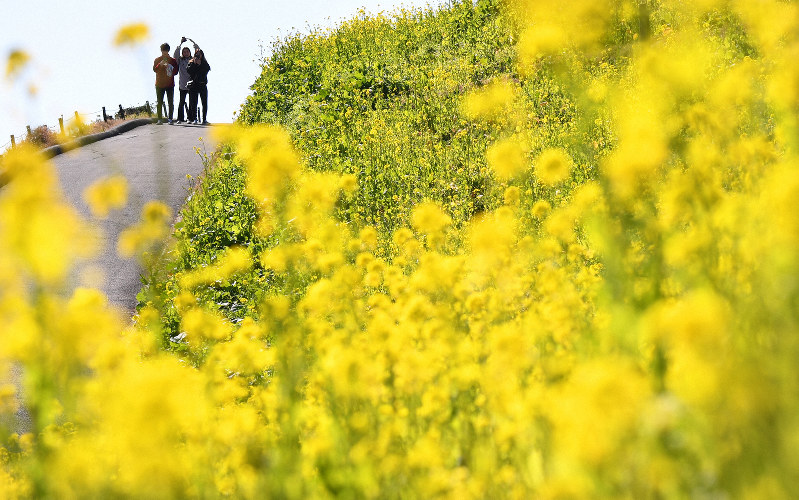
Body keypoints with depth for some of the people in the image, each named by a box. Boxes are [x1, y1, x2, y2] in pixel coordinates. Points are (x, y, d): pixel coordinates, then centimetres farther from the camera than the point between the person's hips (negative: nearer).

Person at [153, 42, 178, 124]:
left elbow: (176, 71, 8)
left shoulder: (172, 60, 7)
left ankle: (170, 118, 0)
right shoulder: (157, 60, 7)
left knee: (171, 102, -3)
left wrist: (171, 72, -13)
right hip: (159, 84, 0)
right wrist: (160, 64, -21)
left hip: (170, 84, 0)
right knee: (160, 102, -1)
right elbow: (154, 69, -4)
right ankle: (159, 119, -1)